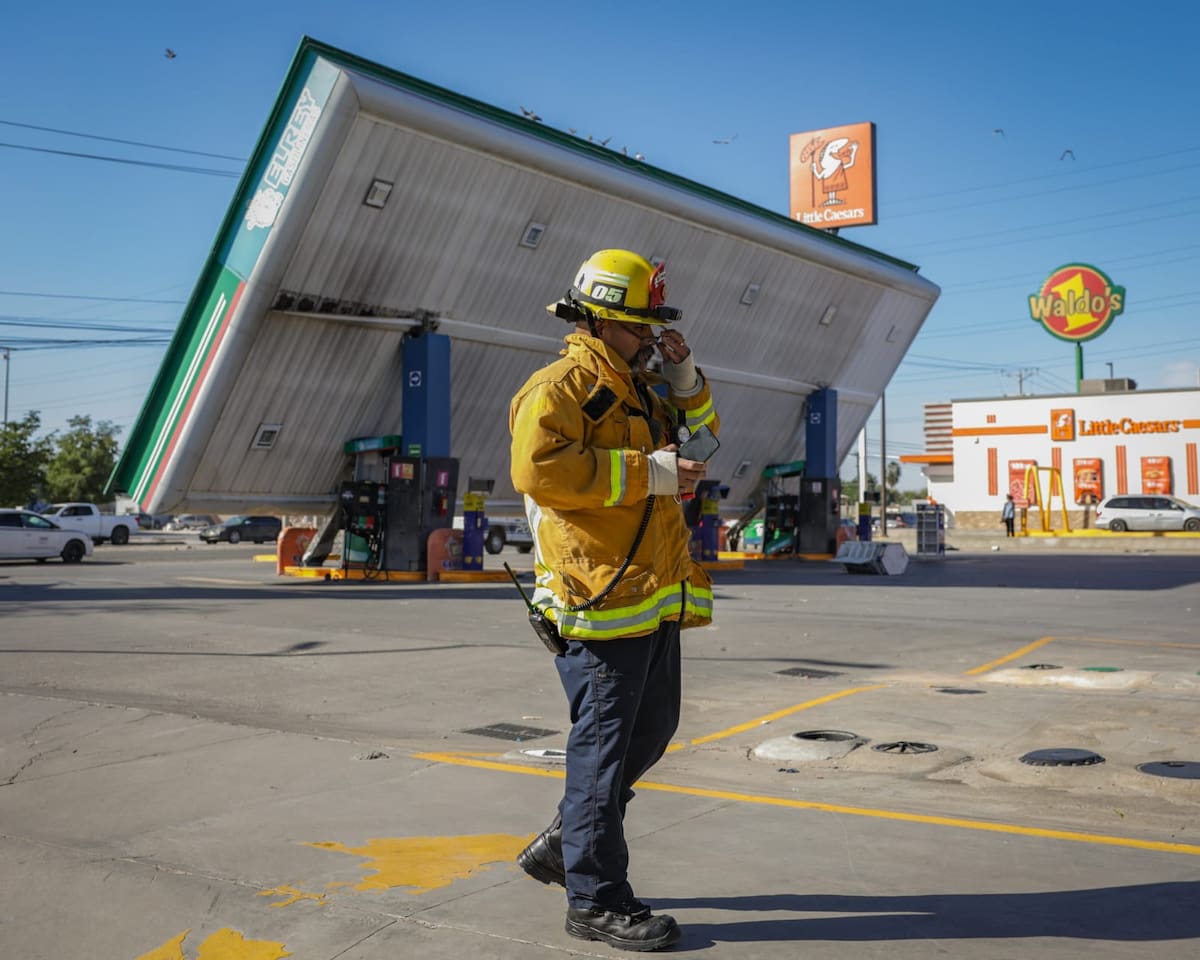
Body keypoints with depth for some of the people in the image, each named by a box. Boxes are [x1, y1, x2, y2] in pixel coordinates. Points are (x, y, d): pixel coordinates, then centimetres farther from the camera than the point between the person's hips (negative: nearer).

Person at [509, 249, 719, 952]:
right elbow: (537, 467, -24)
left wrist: (685, 381, 12)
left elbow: (699, 431, 33)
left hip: (655, 597, 10)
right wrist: (644, 473, -22)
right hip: (602, 593, -10)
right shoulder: (559, 386, -9)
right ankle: (597, 900, 11)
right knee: (603, 744, -2)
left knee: (651, 730, 18)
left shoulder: (636, 390, 20)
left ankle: (564, 843, 33)